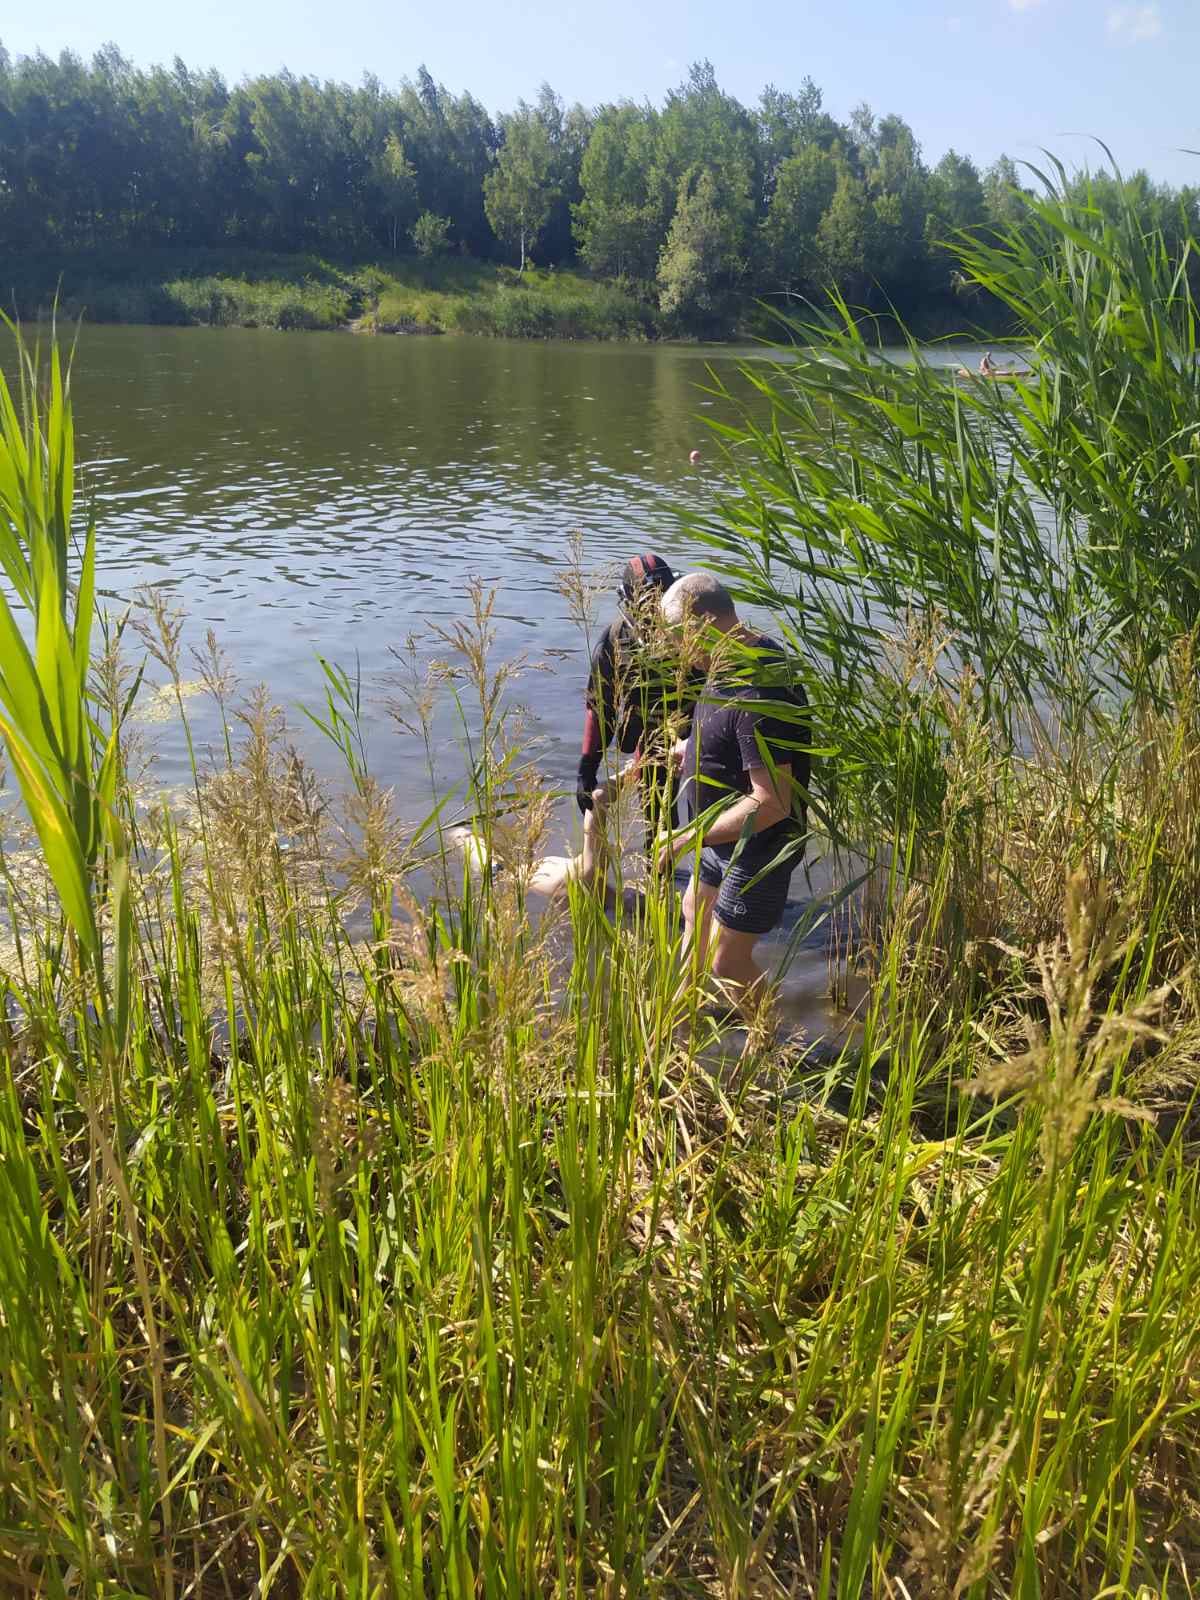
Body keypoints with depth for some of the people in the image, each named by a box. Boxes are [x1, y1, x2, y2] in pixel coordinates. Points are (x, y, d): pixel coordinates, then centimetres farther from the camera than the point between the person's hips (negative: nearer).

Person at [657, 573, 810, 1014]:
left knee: (727, 962, 2)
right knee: (696, 912, 29)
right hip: (725, 834, 10)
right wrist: (691, 751, 19)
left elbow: (770, 803, -37)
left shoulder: (759, 695, -35)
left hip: (758, 847, -10)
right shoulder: (742, 659, -3)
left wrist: (689, 839, -33)